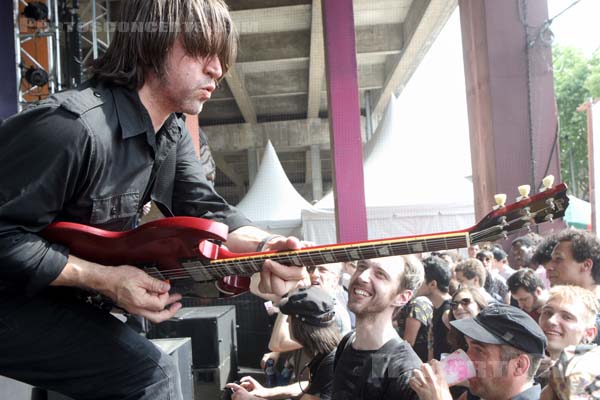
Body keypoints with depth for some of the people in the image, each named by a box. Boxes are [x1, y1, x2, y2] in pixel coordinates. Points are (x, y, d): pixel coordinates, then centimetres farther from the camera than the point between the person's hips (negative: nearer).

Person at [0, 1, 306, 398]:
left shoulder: (171, 131, 1)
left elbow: (207, 210, -6)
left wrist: (265, 246, -26)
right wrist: (105, 279, -27)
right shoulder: (73, 127, -30)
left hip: (78, 290, 9)